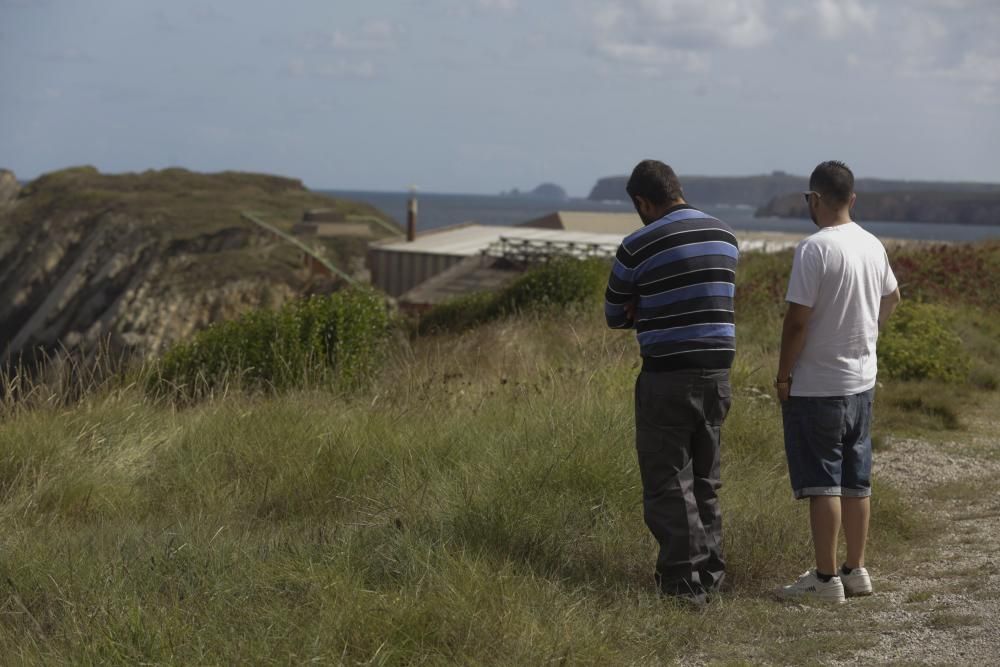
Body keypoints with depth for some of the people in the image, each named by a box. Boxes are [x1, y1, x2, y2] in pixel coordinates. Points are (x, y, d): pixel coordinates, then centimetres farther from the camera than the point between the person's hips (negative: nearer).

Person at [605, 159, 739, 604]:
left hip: (667, 376, -6)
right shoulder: (725, 237, 7)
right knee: (705, 478, 17)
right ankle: (710, 570, 22)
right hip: (718, 371, 6)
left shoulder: (639, 247, -11)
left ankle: (685, 579, 1)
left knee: (667, 481, 2)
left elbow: (615, 316, 1)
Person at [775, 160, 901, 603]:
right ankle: (856, 571, 21)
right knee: (856, 481, 14)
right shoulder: (873, 246, 5)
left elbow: (797, 321, -20)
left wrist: (783, 375, -9)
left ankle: (826, 579, 1)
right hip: (862, 383, 7)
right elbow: (891, 298, 23)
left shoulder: (815, 249, -19)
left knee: (822, 483, -2)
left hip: (816, 387, -7)